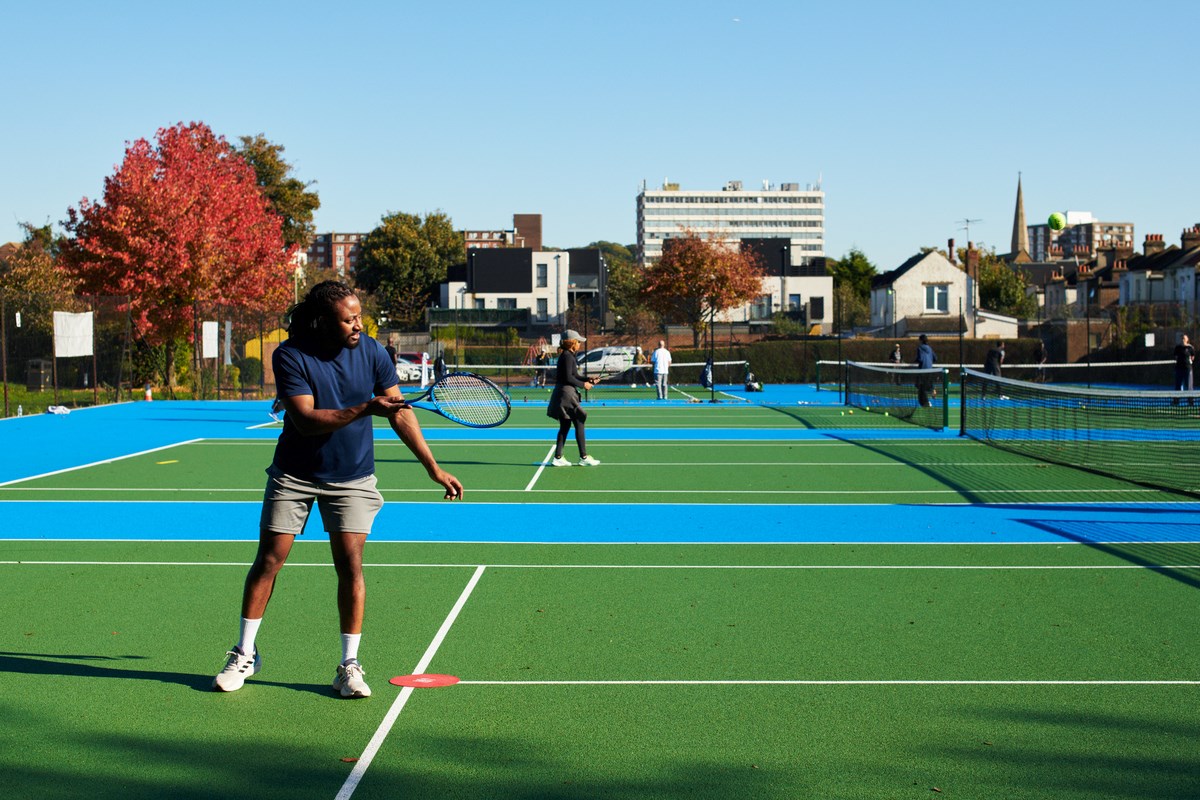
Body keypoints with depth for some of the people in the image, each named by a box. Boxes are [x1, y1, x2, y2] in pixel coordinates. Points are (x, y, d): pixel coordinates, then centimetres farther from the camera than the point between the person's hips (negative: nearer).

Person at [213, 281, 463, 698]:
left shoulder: (371, 351, -8)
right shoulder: (290, 356, -17)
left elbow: (399, 414, -3)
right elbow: (306, 420, -25)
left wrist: (433, 468, -5)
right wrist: (365, 409, -35)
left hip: (352, 479, 1)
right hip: (294, 476, -1)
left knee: (350, 565, -8)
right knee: (268, 561, 2)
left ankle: (349, 666, 2)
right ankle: (244, 655, 17)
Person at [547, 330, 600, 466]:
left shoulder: (568, 356, 17)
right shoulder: (567, 356, -13)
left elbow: (574, 376, 20)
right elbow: (568, 378, -19)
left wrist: (588, 380, 9)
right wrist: (583, 385, -10)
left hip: (563, 395, 10)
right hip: (566, 393, -10)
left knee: (565, 426, 12)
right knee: (579, 424, -4)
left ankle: (558, 457, 12)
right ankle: (584, 457, 0)